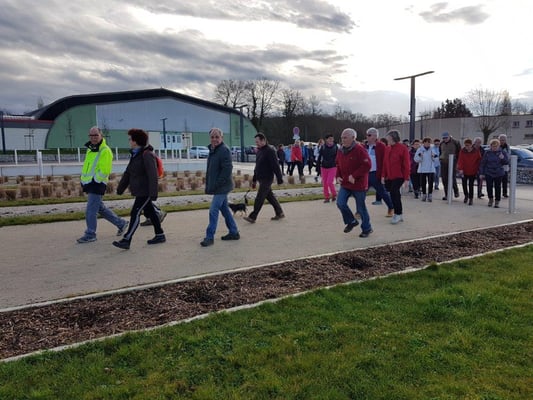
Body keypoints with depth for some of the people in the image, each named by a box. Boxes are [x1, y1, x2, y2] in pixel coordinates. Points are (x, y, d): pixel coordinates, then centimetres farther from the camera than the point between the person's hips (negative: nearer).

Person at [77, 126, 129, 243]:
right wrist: (84, 181, 13)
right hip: (90, 184, 9)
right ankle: (121, 223, 28)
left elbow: (104, 171, -18)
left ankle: (90, 235, 6)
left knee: (90, 211, -6)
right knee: (101, 208, 16)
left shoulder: (105, 151, -13)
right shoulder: (90, 149, 16)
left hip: (97, 185, -9)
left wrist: (94, 181, -17)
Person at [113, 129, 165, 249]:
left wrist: (153, 193, -28)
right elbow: (128, 173, 19)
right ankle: (160, 235, 24)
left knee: (135, 213, -9)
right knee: (150, 212, 14)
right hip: (140, 191, 9)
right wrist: (120, 188, 20)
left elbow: (152, 175, -23)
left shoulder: (147, 155, -16)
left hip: (145, 191, -9)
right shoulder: (135, 155, 13)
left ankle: (126, 240, -7)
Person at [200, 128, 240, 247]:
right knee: (224, 209, 15)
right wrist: (208, 185, 14)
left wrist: (216, 184, -21)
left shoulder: (224, 150, -16)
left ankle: (209, 237, 1)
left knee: (213, 211, -8)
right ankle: (234, 232, 26)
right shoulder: (212, 150, 13)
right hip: (219, 187, 10)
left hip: (222, 187, -10)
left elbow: (227, 169, -22)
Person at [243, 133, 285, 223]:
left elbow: (275, 166, -17)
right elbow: (257, 166, 20)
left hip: (267, 179, -9)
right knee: (270, 196, 14)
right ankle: (279, 213, 25)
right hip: (261, 178, 9)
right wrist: (254, 180, 22)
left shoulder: (269, 151, -14)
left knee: (259, 198, -7)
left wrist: (279, 178, -19)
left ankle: (252, 217, -5)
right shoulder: (259, 151, 14)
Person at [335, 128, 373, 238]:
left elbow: (367, 165, -21)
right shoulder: (341, 151, 7)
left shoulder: (360, 150, -15)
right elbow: (338, 165, 19)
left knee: (361, 208, 4)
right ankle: (351, 221, 20)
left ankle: (367, 228, 24)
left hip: (359, 184, -6)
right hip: (345, 184, 6)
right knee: (340, 203, -5)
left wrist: (354, 176, -23)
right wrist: (338, 176, 2)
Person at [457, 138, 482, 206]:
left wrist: (478, 169, 0)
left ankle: (471, 198, 13)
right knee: (464, 184, 9)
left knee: (471, 185, 0)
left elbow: (479, 160, 2)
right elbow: (460, 160, -15)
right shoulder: (462, 151, -8)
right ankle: (466, 195, 33)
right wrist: (460, 169, -26)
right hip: (464, 171, 1)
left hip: (472, 171, -1)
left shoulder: (476, 151, -8)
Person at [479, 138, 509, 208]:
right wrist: (481, 173, -2)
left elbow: (507, 162, 1)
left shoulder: (502, 152, -1)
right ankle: (490, 199, 26)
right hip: (488, 173, 0)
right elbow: (482, 163, 1)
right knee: (489, 187, 3)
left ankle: (497, 201, 14)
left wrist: (503, 158, -21)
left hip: (499, 174, 0)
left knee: (497, 187, 3)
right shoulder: (487, 152, -2)